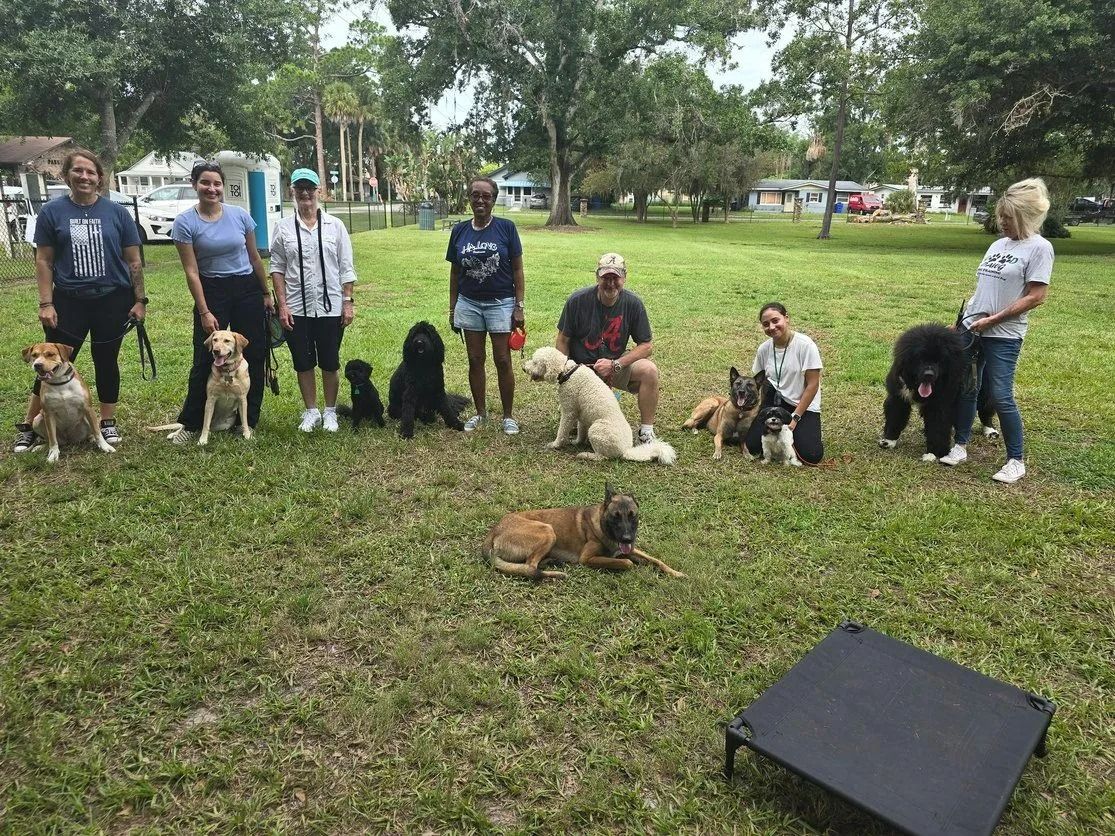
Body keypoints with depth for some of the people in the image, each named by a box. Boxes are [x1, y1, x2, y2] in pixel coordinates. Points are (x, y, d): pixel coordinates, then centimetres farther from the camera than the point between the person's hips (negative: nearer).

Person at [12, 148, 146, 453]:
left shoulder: (117, 213, 1)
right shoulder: (52, 211, 0)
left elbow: (133, 260, 4)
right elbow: (43, 261, 1)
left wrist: (139, 300, 0)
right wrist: (46, 303, -5)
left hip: (113, 301, 0)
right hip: (69, 301, 0)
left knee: (106, 362, 10)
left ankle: (108, 423, 24)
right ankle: (28, 428, 15)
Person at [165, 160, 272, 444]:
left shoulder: (240, 215, 0)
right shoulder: (185, 222, -7)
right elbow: (191, 271, -8)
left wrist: (266, 294, 11)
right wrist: (204, 312, -12)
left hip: (248, 290, 3)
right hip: (212, 292, -3)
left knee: (254, 355, 5)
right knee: (205, 359, -3)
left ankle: (248, 421, 18)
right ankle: (189, 423, 12)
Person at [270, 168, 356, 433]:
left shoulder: (335, 225, 1)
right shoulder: (283, 228, 2)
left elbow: (346, 268, 2)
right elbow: (277, 269, 3)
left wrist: (348, 302, -3)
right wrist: (282, 305, -4)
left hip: (330, 307, -1)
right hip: (296, 309, 1)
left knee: (330, 363, 7)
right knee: (303, 363, 9)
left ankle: (330, 411, 23)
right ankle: (311, 411, 25)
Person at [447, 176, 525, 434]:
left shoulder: (506, 228, -6)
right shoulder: (459, 231, 3)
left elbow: (517, 269, -4)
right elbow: (454, 272, 9)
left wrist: (519, 307, -8)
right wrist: (452, 309, 9)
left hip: (501, 303, -3)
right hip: (469, 304, 3)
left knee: (502, 360, 1)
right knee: (475, 360, 9)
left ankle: (508, 415, 15)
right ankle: (480, 413, 24)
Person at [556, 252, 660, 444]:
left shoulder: (632, 304, -10)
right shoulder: (578, 301, -13)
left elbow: (647, 345, -8)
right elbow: (562, 341, -4)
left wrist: (614, 365, -20)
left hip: (615, 364, 1)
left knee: (649, 370, -28)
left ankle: (646, 431, -12)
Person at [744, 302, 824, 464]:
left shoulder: (805, 345, -16)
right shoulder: (764, 349, -2)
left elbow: (813, 384, -14)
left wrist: (795, 417, -15)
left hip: (804, 406, -3)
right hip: (775, 402, 3)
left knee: (811, 455, -19)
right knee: (753, 446, -15)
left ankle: (793, 432, 14)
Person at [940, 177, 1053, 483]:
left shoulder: (1038, 248, -8)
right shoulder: (998, 244, 12)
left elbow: (1035, 297, -14)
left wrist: (993, 320, -15)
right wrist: (963, 319, 13)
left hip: (1003, 336, -7)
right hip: (970, 329, 7)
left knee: (1001, 397, -6)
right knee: (966, 389, 11)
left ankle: (1016, 460, 8)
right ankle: (960, 445, 23)